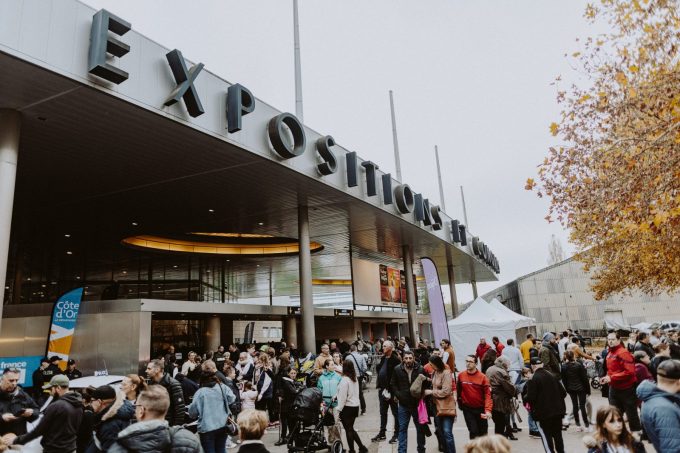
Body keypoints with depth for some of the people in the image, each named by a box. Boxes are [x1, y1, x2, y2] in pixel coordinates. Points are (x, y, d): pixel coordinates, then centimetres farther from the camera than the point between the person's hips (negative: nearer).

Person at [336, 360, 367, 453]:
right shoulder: (355, 378, 5)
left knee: (348, 430, 5)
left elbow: (342, 397, -18)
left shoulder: (344, 380, -19)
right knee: (351, 429, 19)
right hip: (355, 406, 8)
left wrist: (338, 409, -12)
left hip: (347, 408, -8)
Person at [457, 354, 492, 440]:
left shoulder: (482, 377, -13)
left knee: (483, 432, 15)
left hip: (480, 409, 0)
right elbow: (458, 390, 7)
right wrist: (460, 403, 10)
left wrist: (488, 410, -25)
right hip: (468, 409, 0)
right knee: (473, 431, -3)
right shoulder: (461, 375, -7)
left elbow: (488, 394, -16)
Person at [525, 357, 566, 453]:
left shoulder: (533, 380, -17)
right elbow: (563, 392, 5)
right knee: (558, 435, 20)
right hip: (557, 411, 6)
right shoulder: (552, 376, 3)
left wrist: (525, 398, 1)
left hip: (543, 413, -6)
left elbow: (531, 398, -20)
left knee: (547, 437, 5)